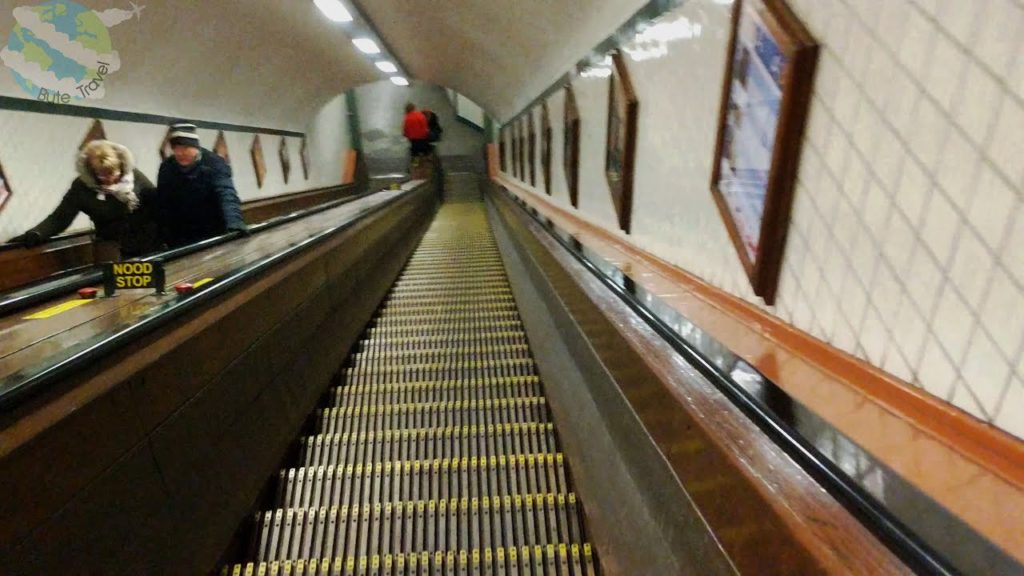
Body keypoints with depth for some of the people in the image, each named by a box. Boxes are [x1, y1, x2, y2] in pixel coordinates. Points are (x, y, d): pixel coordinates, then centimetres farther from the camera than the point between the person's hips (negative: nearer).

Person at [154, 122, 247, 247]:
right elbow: (163, 205, 7)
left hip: (213, 236, -4)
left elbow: (226, 194, -30)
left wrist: (234, 221, -49)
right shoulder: (167, 167, 0)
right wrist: (168, 237, 5)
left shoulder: (214, 164, -14)